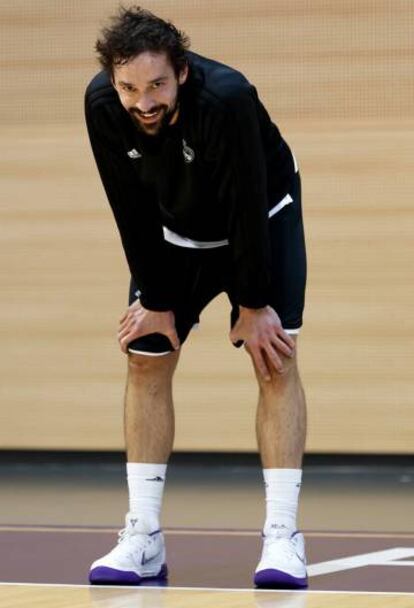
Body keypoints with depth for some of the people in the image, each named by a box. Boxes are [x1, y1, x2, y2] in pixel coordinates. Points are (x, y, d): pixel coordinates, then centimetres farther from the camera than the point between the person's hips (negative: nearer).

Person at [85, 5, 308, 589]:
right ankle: (144, 541, 4)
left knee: (275, 360, -15)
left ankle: (282, 538, -14)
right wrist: (155, 300, -10)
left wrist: (252, 304, -22)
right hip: (175, 230, 4)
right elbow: (133, 212, -15)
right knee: (146, 361, -1)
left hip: (261, 223, -4)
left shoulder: (227, 98, -38)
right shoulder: (102, 105, -26)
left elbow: (246, 209, -30)